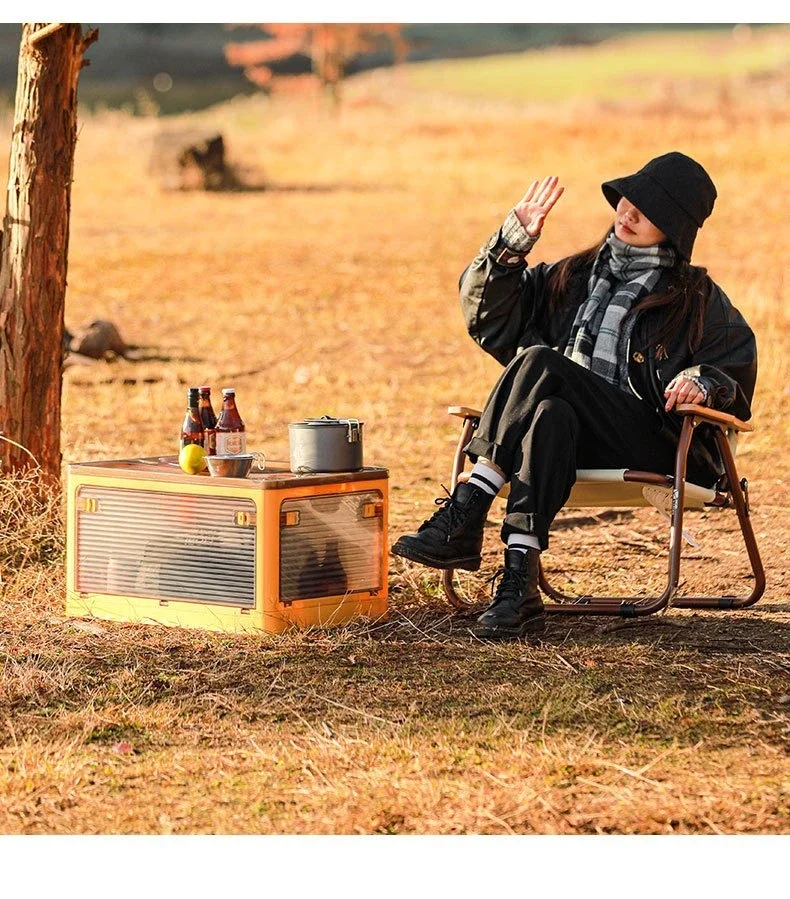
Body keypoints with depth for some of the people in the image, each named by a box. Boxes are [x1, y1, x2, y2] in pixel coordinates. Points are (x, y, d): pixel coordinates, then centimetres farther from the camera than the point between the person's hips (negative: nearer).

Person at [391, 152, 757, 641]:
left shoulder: (696, 298, 12)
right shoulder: (575, 277, 23)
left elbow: (738, 368, 6)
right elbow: (489, 314, 19)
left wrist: (703, 380, -17)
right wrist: (513, 241, 6)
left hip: (653, 445, -3)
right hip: (567, 436, 4)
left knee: (540, 362, -29)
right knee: (549, 414, -36)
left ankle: (465, 515, -36)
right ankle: (519, 585, -49)